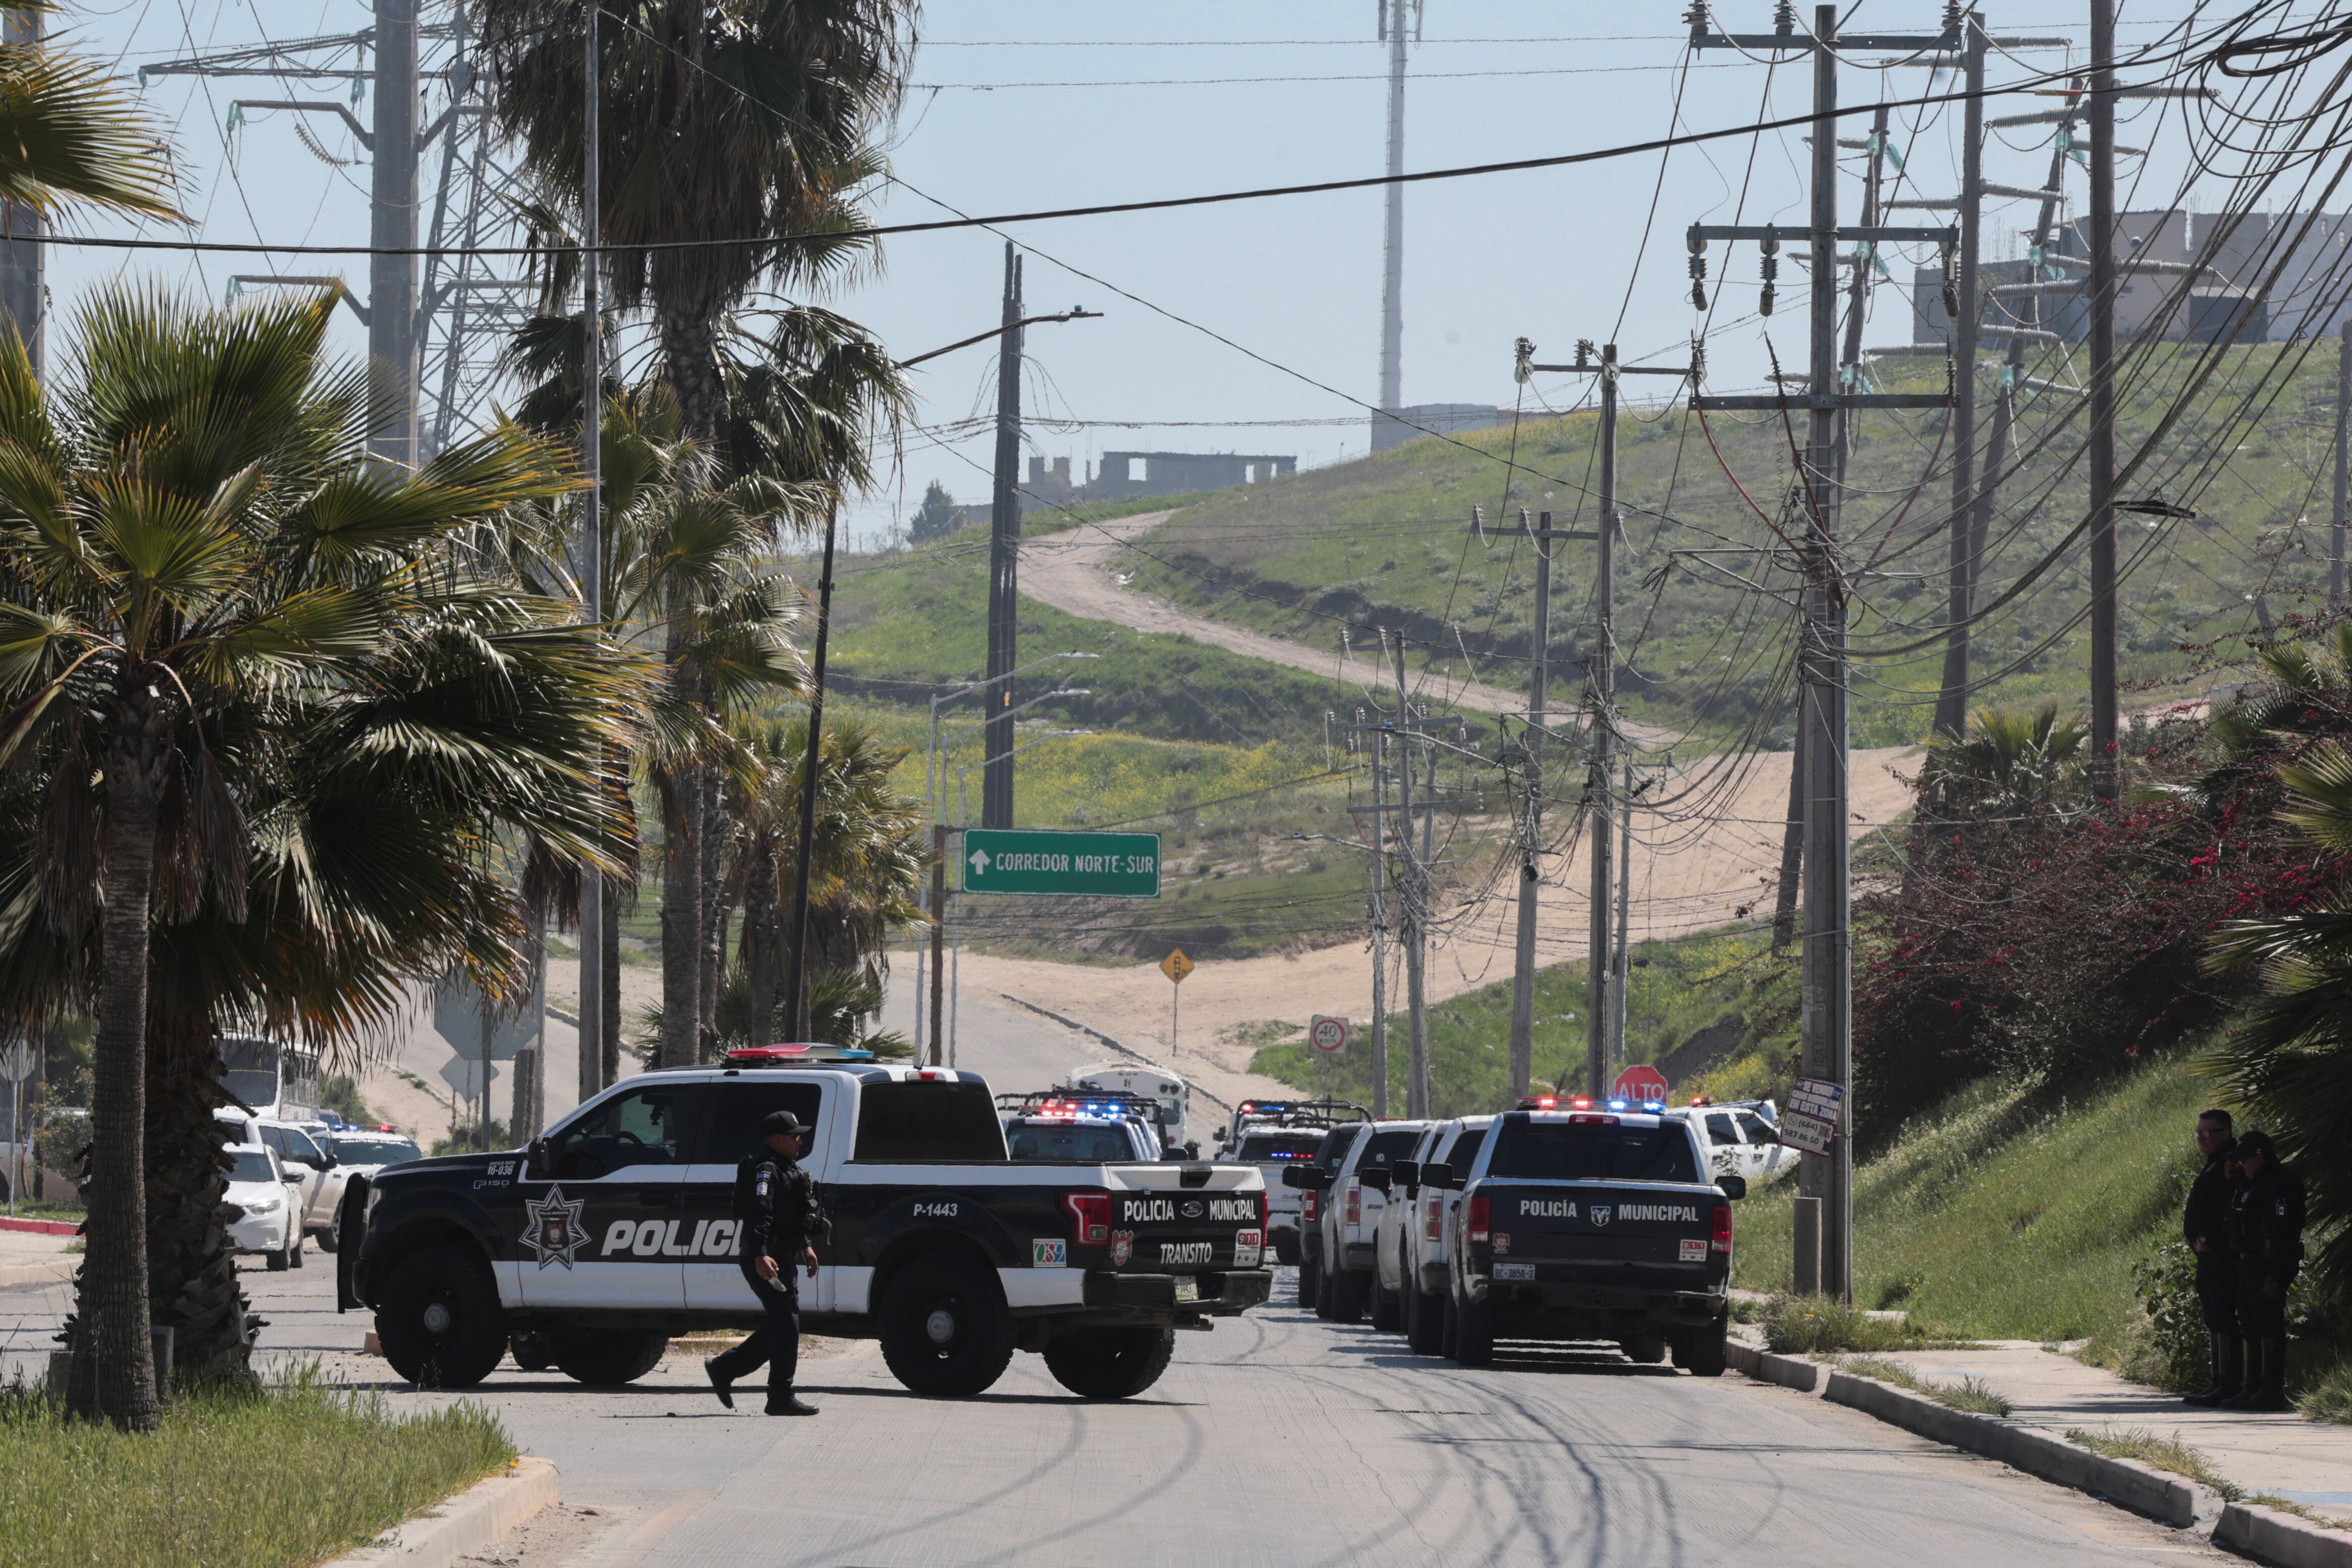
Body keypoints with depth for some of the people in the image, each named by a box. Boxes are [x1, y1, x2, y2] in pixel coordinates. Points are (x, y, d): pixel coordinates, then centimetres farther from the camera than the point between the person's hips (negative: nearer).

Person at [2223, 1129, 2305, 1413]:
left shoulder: (2281, 1185, -16)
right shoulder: (2250, 1185, 17)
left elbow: (2282, 1234, -22)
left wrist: (2273, 1277, -25)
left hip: (2269, 1266, -11)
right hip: (2249, 1263, 11)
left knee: (2269, 1328, -10)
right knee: (2252, 1328, 14)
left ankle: (2273, 1392, -9)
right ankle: (2254, 1389, 20)